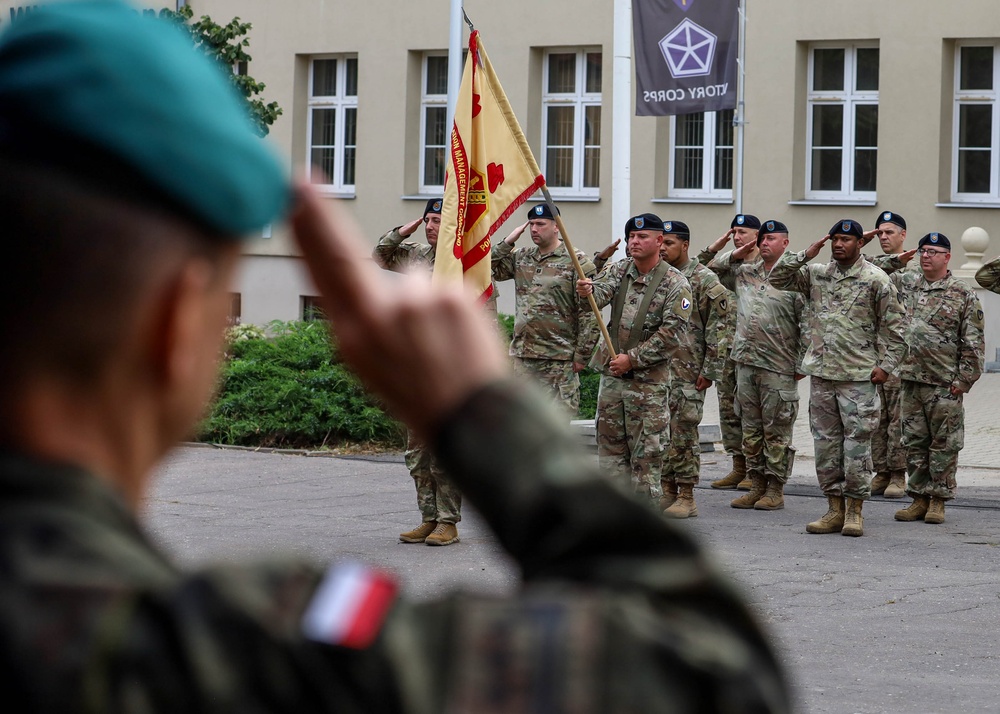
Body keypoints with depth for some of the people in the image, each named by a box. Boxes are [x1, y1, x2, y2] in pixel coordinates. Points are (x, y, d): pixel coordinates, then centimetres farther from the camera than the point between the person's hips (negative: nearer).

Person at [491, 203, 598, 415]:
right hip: (522, 355, 6)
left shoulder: (576, 262, -5)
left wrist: (581, 355, -11)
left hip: (559, 359, -6)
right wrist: (508, 242, 1)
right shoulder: (521, 258, 14)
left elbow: (588, 313, -8)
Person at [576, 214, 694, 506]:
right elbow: (601, 290, -13)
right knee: (611, 444, 9)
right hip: (611, 373, 5)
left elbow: (673, 333, -13)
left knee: (646, 451, -2)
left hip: (648, 380, -5)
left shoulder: (675, 283, -7)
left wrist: (632, 359, -16)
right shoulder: (620, 270, 7)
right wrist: (588, 290, -38)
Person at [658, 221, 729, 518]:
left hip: (689, 370, -6)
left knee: (684, 431, -4)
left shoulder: (705, 281, -7)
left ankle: (687, 497, 2)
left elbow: (717, 328, -9)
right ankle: (668, 491, 17)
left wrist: (710, 369, -12)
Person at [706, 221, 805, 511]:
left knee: (776, 432, 0)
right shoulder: (744, 272, 12)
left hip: (779, 368, -6)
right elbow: (711, 270, 27)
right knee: (751, 429, 11)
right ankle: (757, 485, 19)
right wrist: (735, 255, 10)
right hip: (746, 364, 6)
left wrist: (801, 365, -11)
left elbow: (808, 324, -8)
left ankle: (775, 490, 6)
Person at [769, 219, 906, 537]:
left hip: (859, 376, -5)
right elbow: (776, 278, 7)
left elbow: (893, 326, 0)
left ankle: (854, 511, 4)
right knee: (825, 442, 7)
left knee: (857, 442, -4)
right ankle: (835, 508, 14)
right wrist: (804, 256, -3)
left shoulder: (875, 279, -2)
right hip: (821, 373, 5)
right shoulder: (816, 275, 10)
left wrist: (886, 364, -7)